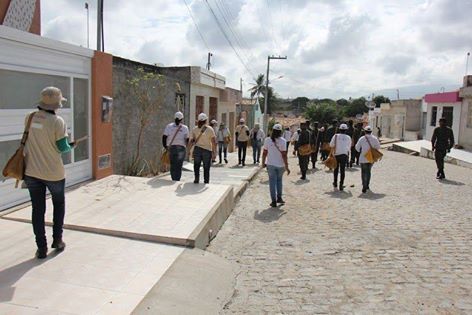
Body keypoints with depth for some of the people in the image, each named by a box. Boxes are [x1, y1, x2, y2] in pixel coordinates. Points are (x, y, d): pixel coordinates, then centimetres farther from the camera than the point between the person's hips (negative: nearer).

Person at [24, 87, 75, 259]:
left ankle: (41, 248, 14)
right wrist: (71, 146, 8)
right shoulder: (57, 121, -16)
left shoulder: (29, 118, 0)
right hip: (53, 172, -4)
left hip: (32, 172, 4)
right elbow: (62, 148, -13)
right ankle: (57, 240, 22)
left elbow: (32, 140, 13)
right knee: (59, 204, 20)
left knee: (38, 209, 11)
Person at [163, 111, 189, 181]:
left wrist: (165, 147, 8)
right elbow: (187, 140, 0)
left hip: (171, 148, 1)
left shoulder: (169, 126, 3)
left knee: (172, 166, 10)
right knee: (179, 166, 3)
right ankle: (177, 180, 1)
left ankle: (174, 180, 10)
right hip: (181, 148, -1)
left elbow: (164, 137, -2)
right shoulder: (185, 128, 0)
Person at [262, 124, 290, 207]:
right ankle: (279, 197, 22)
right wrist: (286, 167, -6)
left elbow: (264, 153, -2)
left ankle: (274, 201, 6)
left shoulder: (267, 140, -7)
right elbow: (284, 155, -12)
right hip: (280, 165, 0)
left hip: (270, 164, 0)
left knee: (272, 181, 7)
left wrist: (263, 163, 12)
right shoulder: (282, 141, -11)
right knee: (279, 180, 21)